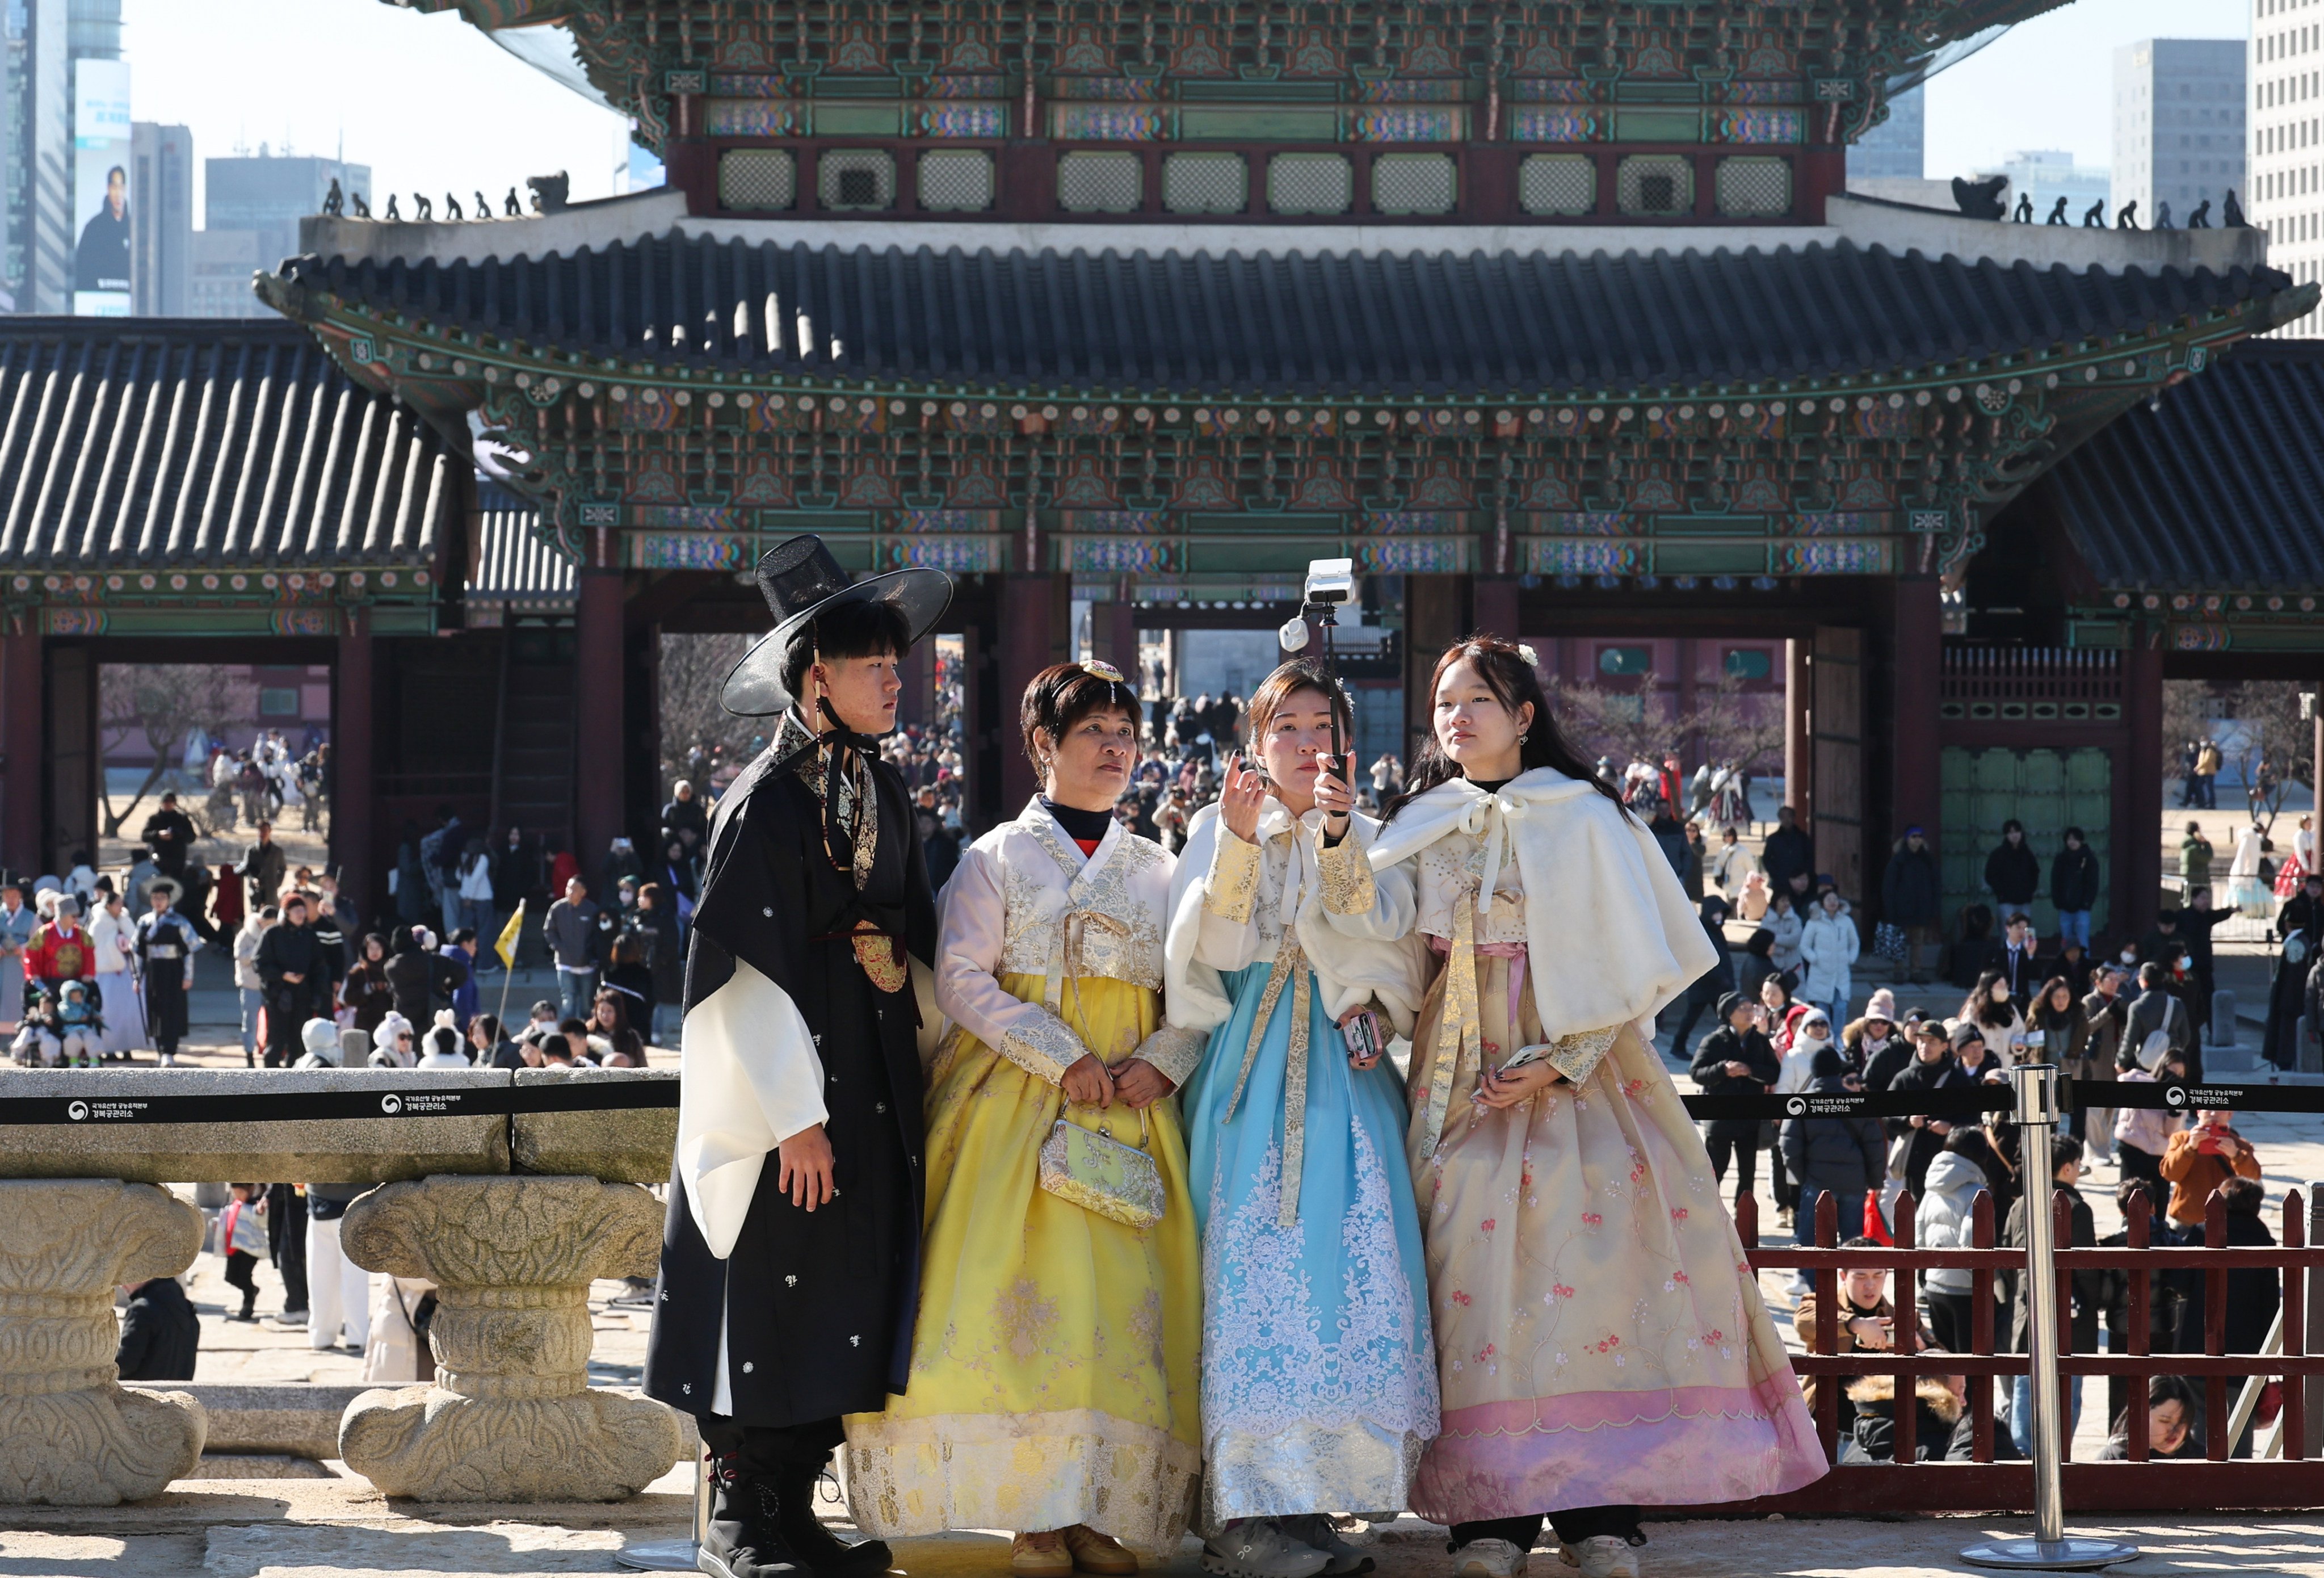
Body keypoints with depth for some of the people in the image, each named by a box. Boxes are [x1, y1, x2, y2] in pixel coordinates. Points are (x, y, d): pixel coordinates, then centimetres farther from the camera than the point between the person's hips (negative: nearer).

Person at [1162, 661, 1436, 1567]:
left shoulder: (1370, 843, 16)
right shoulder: (1218, 832, 14)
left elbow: (1366, 935, -3)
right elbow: (1214, 947, -2)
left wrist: (1339, 838, -18)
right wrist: (1239, 841, -14)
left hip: (1340, 1069, 2)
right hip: (1248, 1068, -2)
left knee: (1344, 1264, -10)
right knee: (1249, 1263, -14)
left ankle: (1309, 1498, -6)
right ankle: (1244, 1509, -17)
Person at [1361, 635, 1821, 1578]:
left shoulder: (1585, 819, 3)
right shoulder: (1421, 829, 14)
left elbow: (1629, 962, -1)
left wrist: (1559, 1062, -10)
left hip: (1576, 1064, -2)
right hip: (1461, 1075, 3)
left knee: (1590, 1242, -14)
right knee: (1472, 1246, -10)